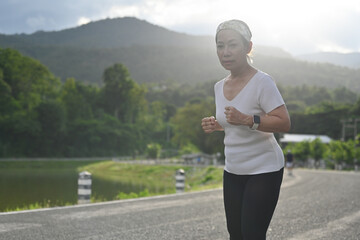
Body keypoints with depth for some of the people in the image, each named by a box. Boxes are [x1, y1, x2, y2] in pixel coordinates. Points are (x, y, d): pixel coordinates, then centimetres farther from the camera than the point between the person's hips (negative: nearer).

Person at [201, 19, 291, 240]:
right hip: (233, 171, 7)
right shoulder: (220, 87, 6)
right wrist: (215, 125, 0)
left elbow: (284, 123, -22)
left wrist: (246, 120, -33)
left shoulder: (262, 82, -17)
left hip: (263, 171, -7)